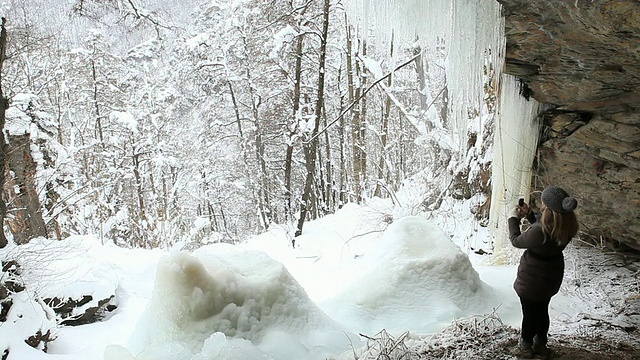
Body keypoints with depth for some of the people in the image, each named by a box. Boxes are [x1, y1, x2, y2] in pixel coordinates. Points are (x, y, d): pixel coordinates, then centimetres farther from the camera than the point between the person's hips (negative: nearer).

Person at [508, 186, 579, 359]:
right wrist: (529, 214, 0)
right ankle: (541, 344, 45)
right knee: (542, 310, 26)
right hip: (552, 274, 6)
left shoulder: (539, 232, -38)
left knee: (529, 312, 17)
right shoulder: (567, 225, -16)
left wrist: (513, 219, -6)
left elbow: (516, 241, -19)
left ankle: (526, 345, 39)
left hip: (533, 278, -6)